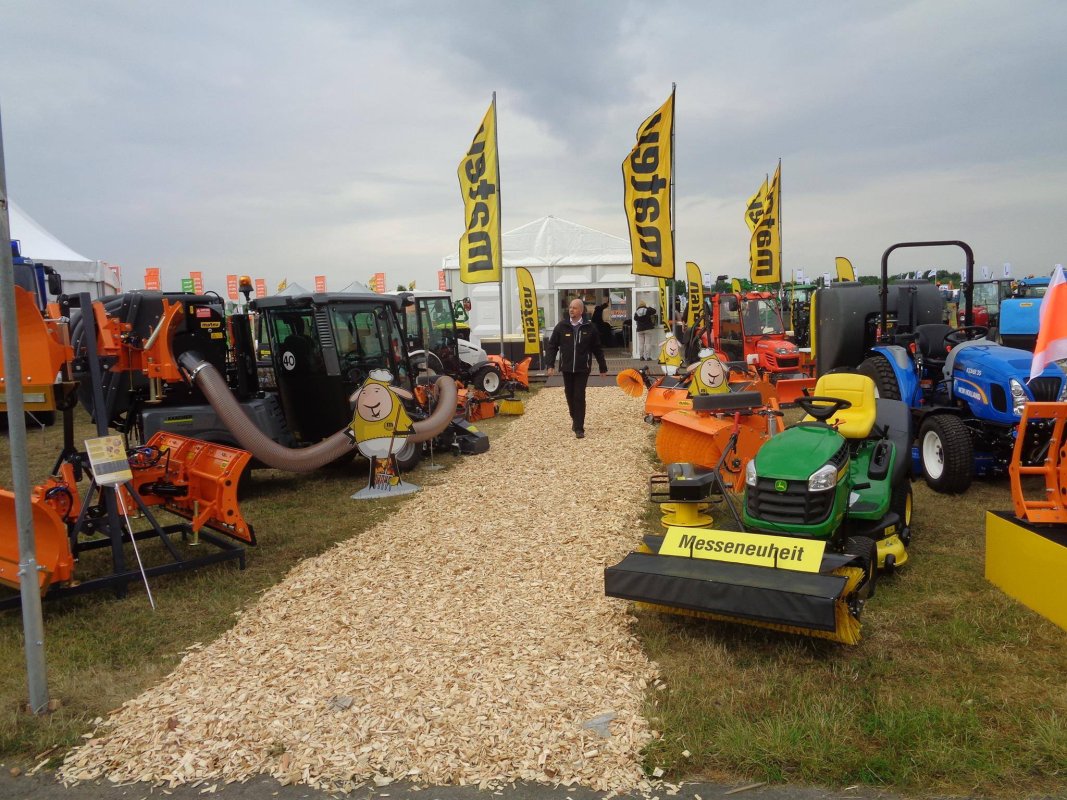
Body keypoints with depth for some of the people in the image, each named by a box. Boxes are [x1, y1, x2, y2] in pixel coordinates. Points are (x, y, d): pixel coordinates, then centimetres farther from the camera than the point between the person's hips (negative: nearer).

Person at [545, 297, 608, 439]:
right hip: (567, 368, 2)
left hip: (582, 368, -2)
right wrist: (550, 365, -8)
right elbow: (552, 346, 2)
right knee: (570, 396, 12)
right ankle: (575, 419, 33)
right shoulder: (561, 326, -1)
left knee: (579, 397, -6)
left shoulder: (589, 327, -2)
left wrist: (603, 367, 7)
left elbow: (597, 349, 4)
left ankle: (579, 427, -3)